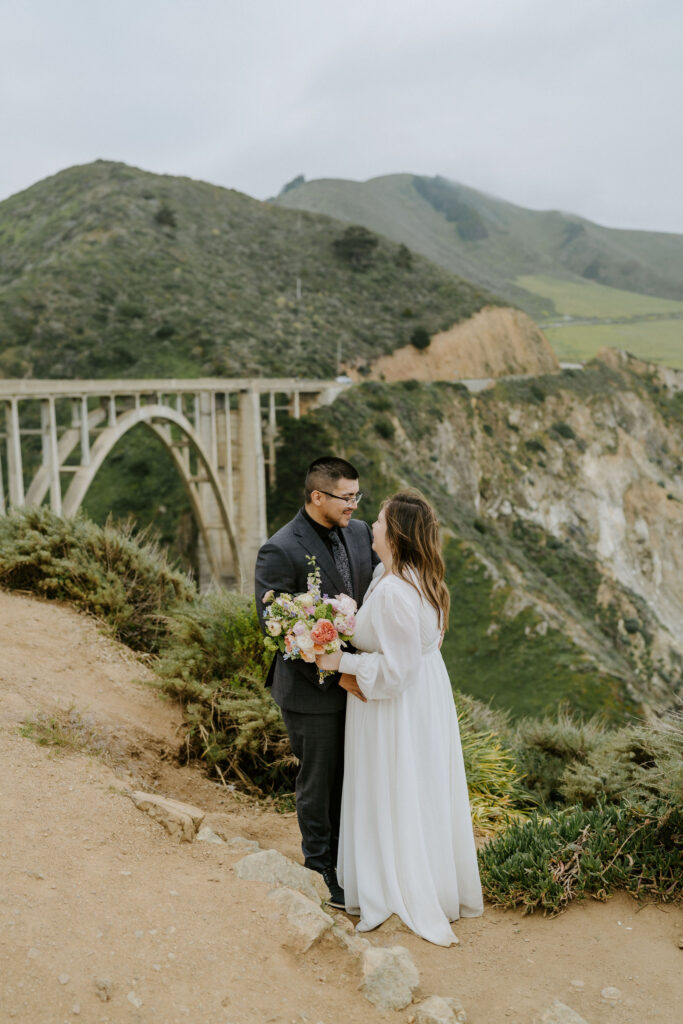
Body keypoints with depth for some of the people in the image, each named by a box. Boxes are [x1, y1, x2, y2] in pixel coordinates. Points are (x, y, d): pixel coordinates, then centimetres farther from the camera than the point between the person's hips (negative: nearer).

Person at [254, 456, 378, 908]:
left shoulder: (359, 533, 1)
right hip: (314, 690, -6)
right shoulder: (280, 551, -20)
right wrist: (334, 674, -22)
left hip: (356, 680, 6)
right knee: (319, 782, 13)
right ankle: (322, 870, 34)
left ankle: (345, 857, 42)